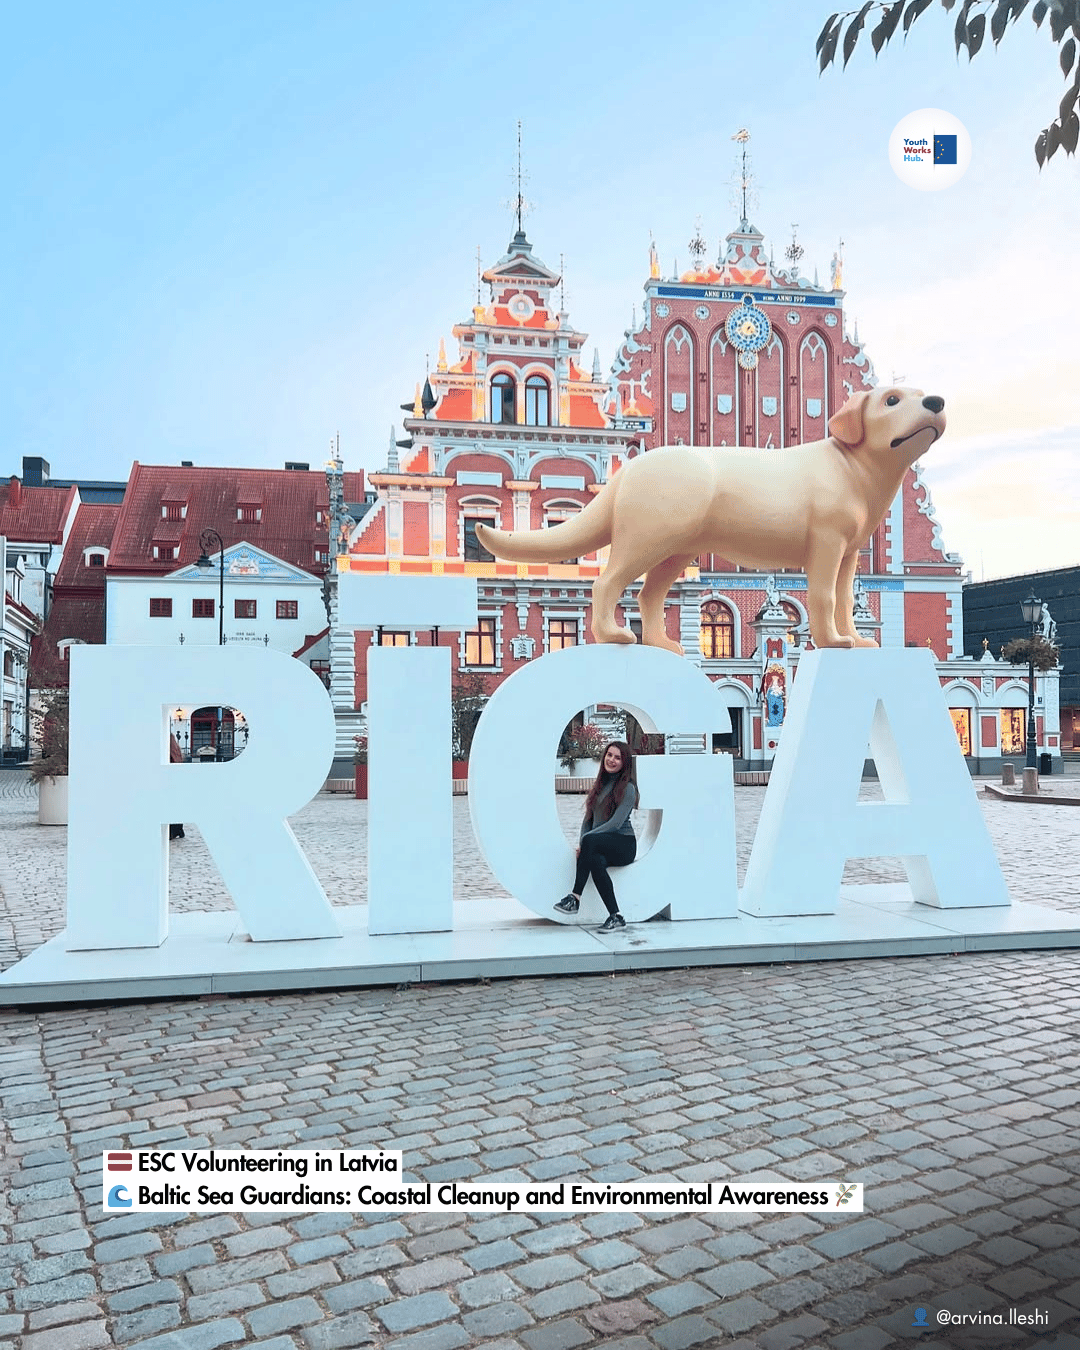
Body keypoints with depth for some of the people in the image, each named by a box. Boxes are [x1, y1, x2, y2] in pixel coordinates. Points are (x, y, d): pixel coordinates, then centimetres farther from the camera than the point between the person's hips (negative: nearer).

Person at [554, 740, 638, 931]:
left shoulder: (627, 788, -5)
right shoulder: (600, 785, 16)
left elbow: (616, 823, -15)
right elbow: (588, 818, 16)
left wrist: (585, 839, -19)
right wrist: (581, 842, -5)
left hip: (624, 845, -5)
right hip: (600, 845, 5)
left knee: (591, 840, -36)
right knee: (595, 861, -34)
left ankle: (575, 897, -34)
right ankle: (616, 917, -36)